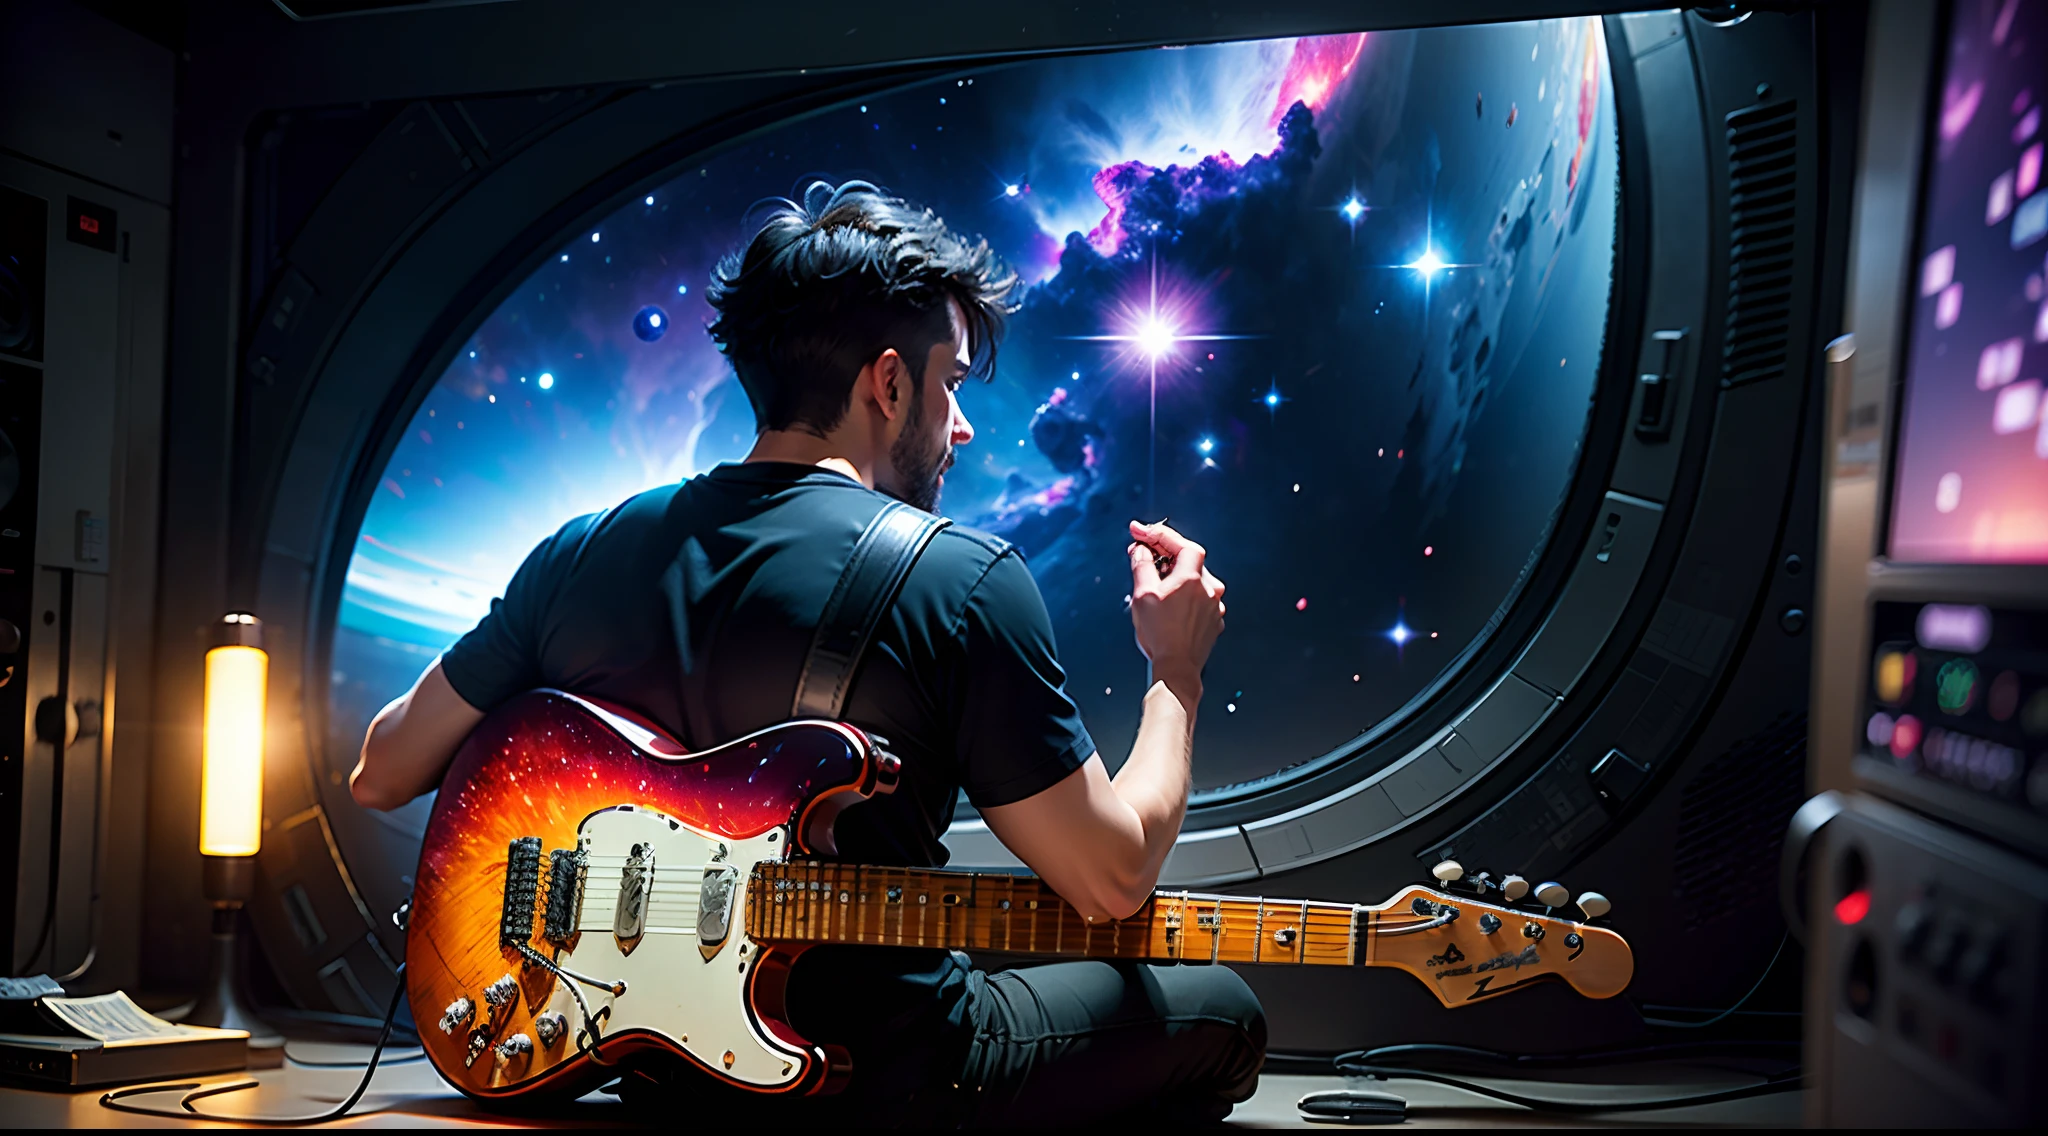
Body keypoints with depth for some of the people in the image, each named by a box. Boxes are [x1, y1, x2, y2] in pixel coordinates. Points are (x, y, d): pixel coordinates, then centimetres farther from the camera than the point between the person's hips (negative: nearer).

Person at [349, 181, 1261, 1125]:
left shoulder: (583, 553, -3)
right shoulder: (965, 582, -18)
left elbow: (379, 776, 6)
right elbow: (1115, 878, -13)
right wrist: (1177, 673, 2)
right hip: (878, 1078, -6)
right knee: (1221, 1014, 16)